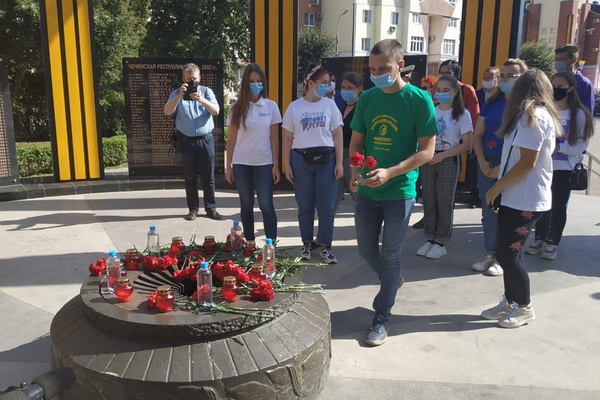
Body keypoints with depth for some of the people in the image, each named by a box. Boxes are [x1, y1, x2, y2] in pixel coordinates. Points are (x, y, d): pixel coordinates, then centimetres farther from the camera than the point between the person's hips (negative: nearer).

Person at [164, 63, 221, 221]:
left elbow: (216, 111, -8)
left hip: (206, 139, 0)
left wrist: (202, 100, -24)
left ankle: (211, 208, 13)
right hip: (187, 141, 0)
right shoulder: (177, 93, 3)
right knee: (190, 178, 5)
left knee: (208, 177, 4)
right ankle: (193, 209, 14)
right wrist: (179, 96, -24)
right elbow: (167, 111, -11)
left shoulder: (206, 91, 5)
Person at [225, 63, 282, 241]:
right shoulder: (237, 108, 2)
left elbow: (274, 138, 1)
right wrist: (228, 166, 2)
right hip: (241, 163, 2)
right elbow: (231, 139, 5)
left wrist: (276, 165, -3)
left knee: (266, 205, -2)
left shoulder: (271, 106, 0)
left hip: (264, 163, -1)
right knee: (246, 205, 9)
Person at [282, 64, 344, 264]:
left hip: (326, 159, 0)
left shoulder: (330, 105, 6)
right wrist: (286, 164, 0)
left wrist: (339, 163, -3)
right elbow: (287, 139, 6)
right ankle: (307, 243, 22)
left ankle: (325, 245, 13)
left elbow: (338, 136, 5)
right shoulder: (294, 107, 5)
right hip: (301, 159, 0)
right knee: (305, 205, 7)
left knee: (327, 206, 0)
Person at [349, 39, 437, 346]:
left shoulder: (419, 100, -10)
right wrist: (355, 172, -10)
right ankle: (392, 281, 45)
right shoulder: (367, 98, 4)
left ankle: (382, 318, 20)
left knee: (391, 255, 5)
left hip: (400, 191, -5)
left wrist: (389, 173, -23)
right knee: (366, 249, 15)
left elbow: (427, 151, -11)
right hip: (367, 190, 5)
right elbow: (356, 142, 9)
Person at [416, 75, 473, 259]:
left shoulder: (462, 114, -3)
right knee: (428, 202, 7)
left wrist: (442, 155, -16)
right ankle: (430, 239, 18)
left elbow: (467, 145, -7)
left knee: (444, 203, 4)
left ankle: (440, 243, 13)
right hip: (428, 160, 3)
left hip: (448, 161, -3)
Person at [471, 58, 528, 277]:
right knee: (488, 212, 9)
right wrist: (482, 162, -4)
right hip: (487, 164, 5)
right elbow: (478, 135, 9)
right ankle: (490, 255, 20)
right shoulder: (491, 103, 9)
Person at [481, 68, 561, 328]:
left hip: (524, 200, -9)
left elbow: (527, 163, -20)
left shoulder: (531, 115, -16)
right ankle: (510, 302, 25)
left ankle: (524, 307, 15)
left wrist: (496, 188, -13)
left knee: (507, 255, -2)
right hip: (519, 197, 9)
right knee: (509, 253, 13)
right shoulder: (542, 115, 14)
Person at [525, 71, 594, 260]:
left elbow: (581, 144, -7)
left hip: (564, 168, -2)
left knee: (558, 206, 7)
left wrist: (558, 148, -19)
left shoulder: (578, 114, -5)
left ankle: (552, 243, 19)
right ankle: (539, 239, 25)